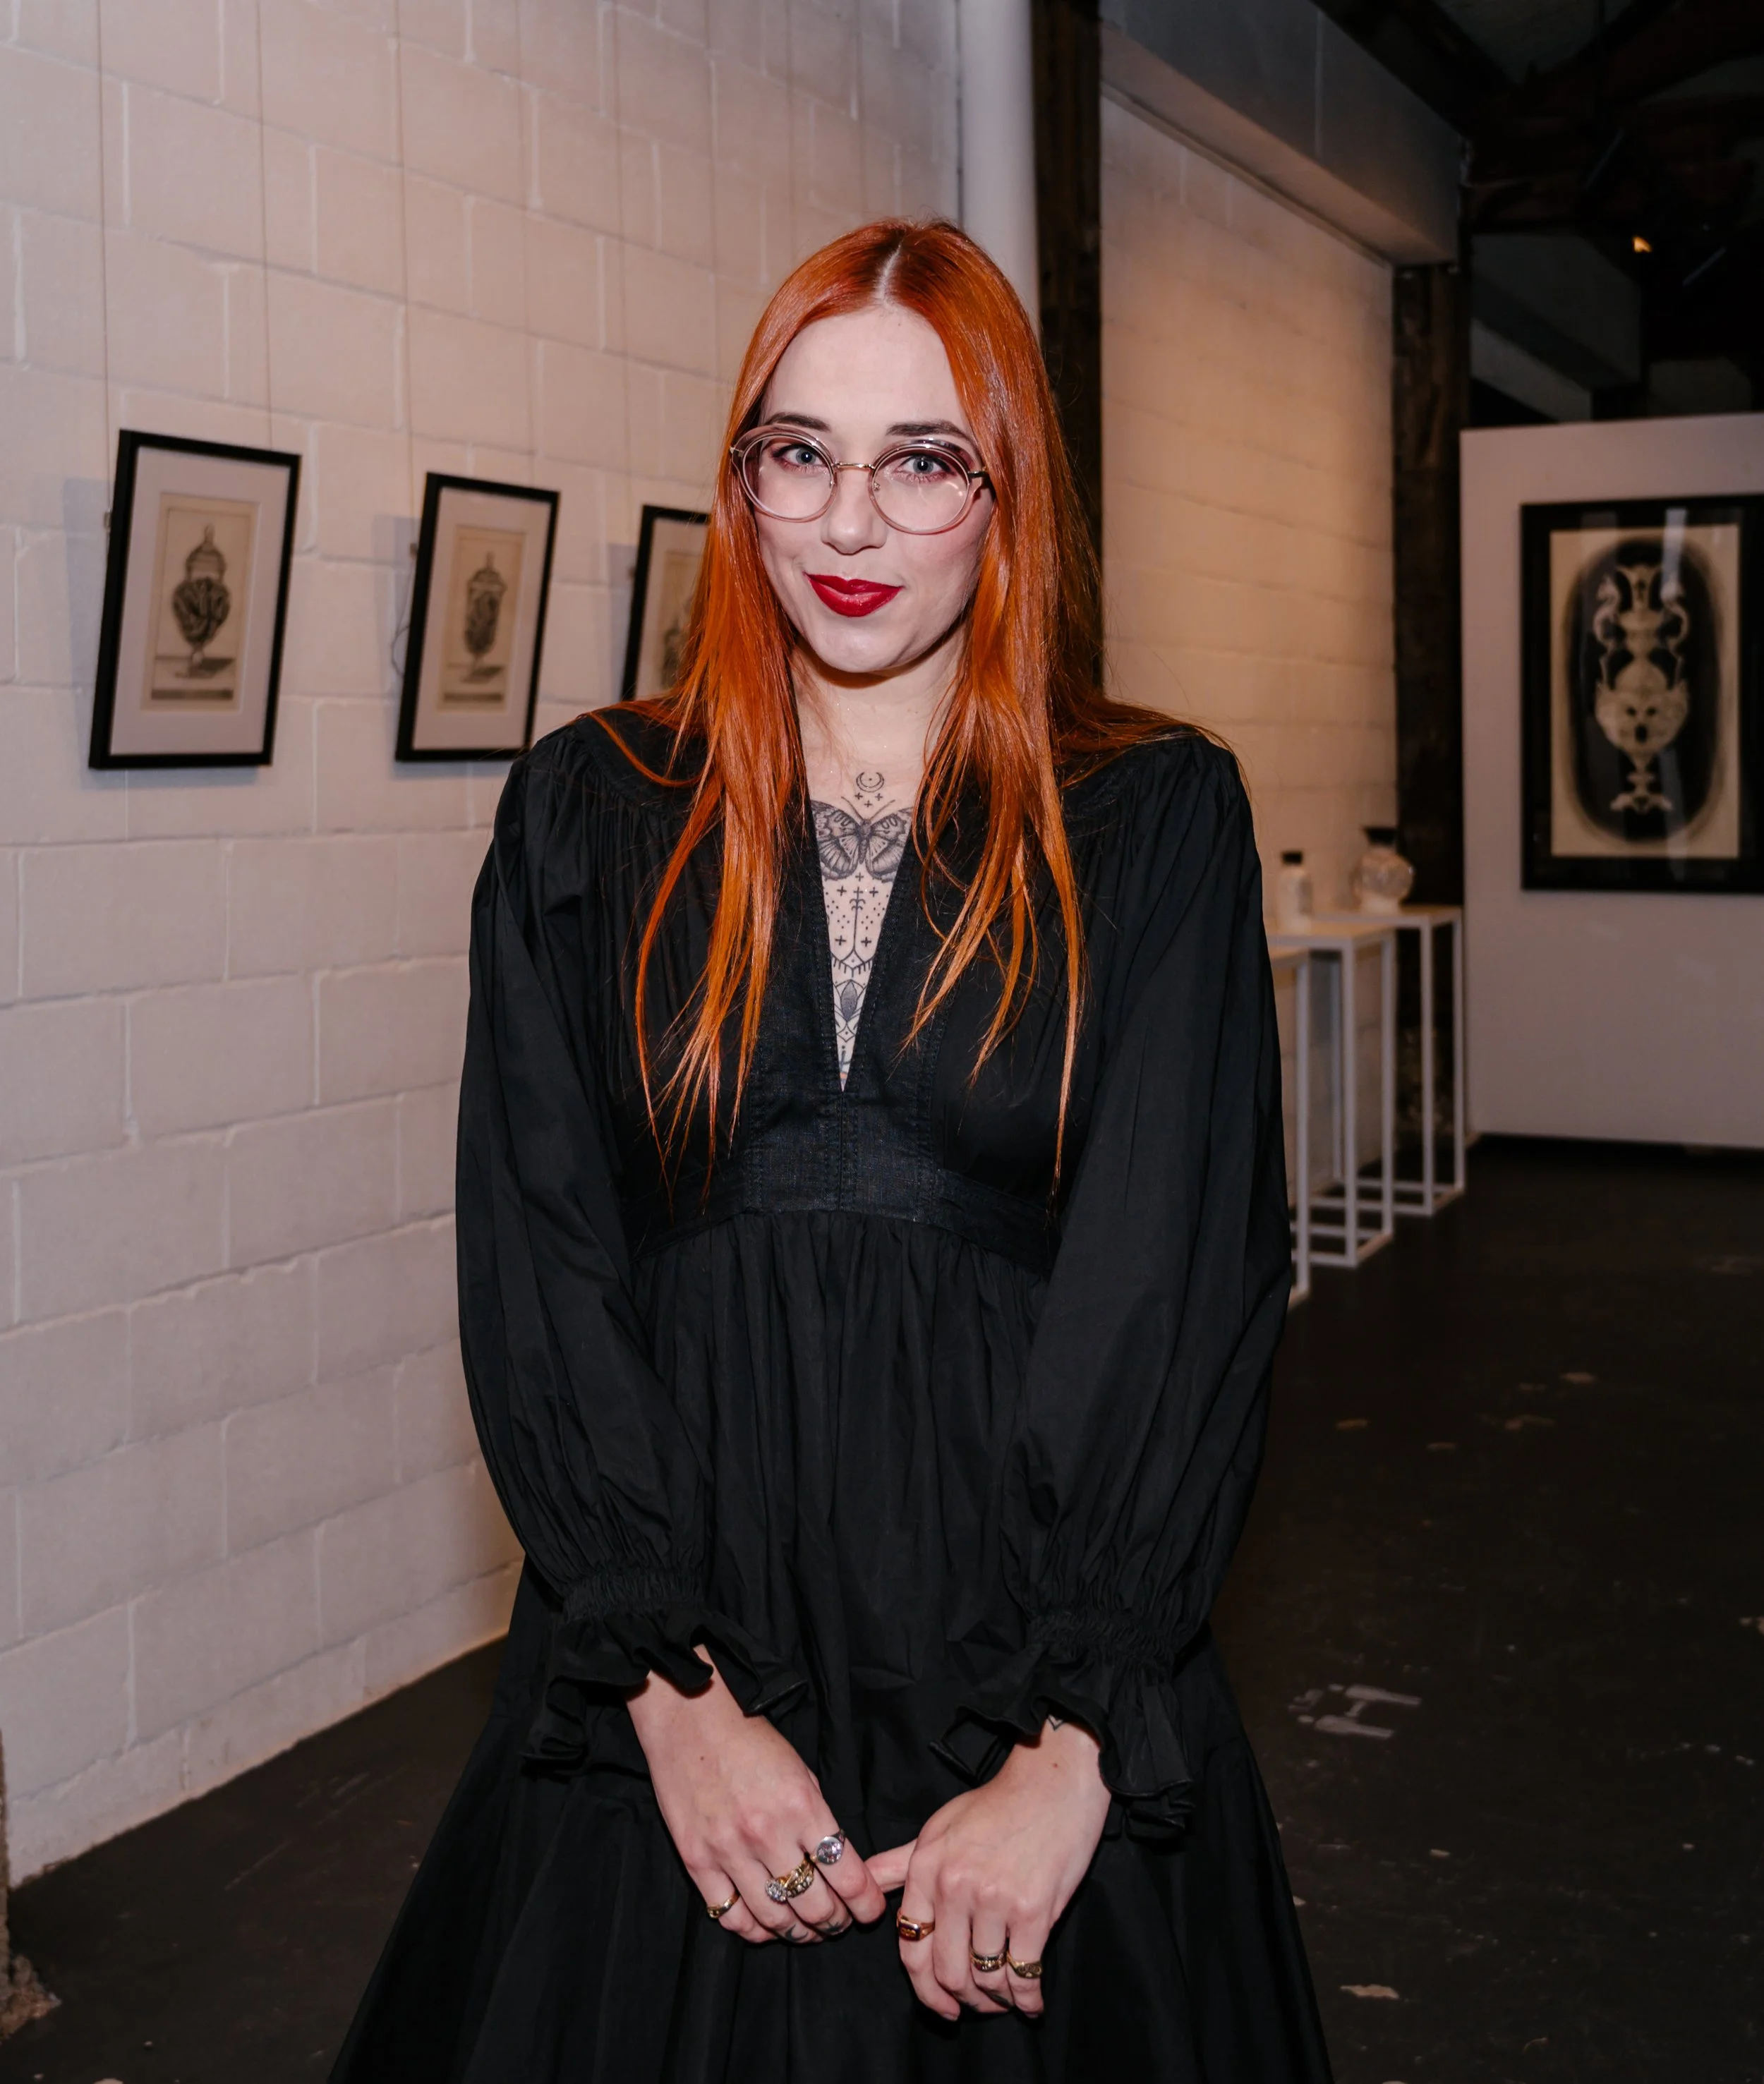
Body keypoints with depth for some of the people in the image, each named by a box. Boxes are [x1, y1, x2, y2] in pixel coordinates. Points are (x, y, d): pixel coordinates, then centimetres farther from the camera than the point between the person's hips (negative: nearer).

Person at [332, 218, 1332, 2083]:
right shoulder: (588, 819, 3)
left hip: (1036, 1643, -1)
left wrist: (1071, 1750, -15)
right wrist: (678, 1694, -12)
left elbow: (1185, 1289, -7)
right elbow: (538, 1275, -2)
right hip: (661, 1665, 1)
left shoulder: (1156, 822, -1)